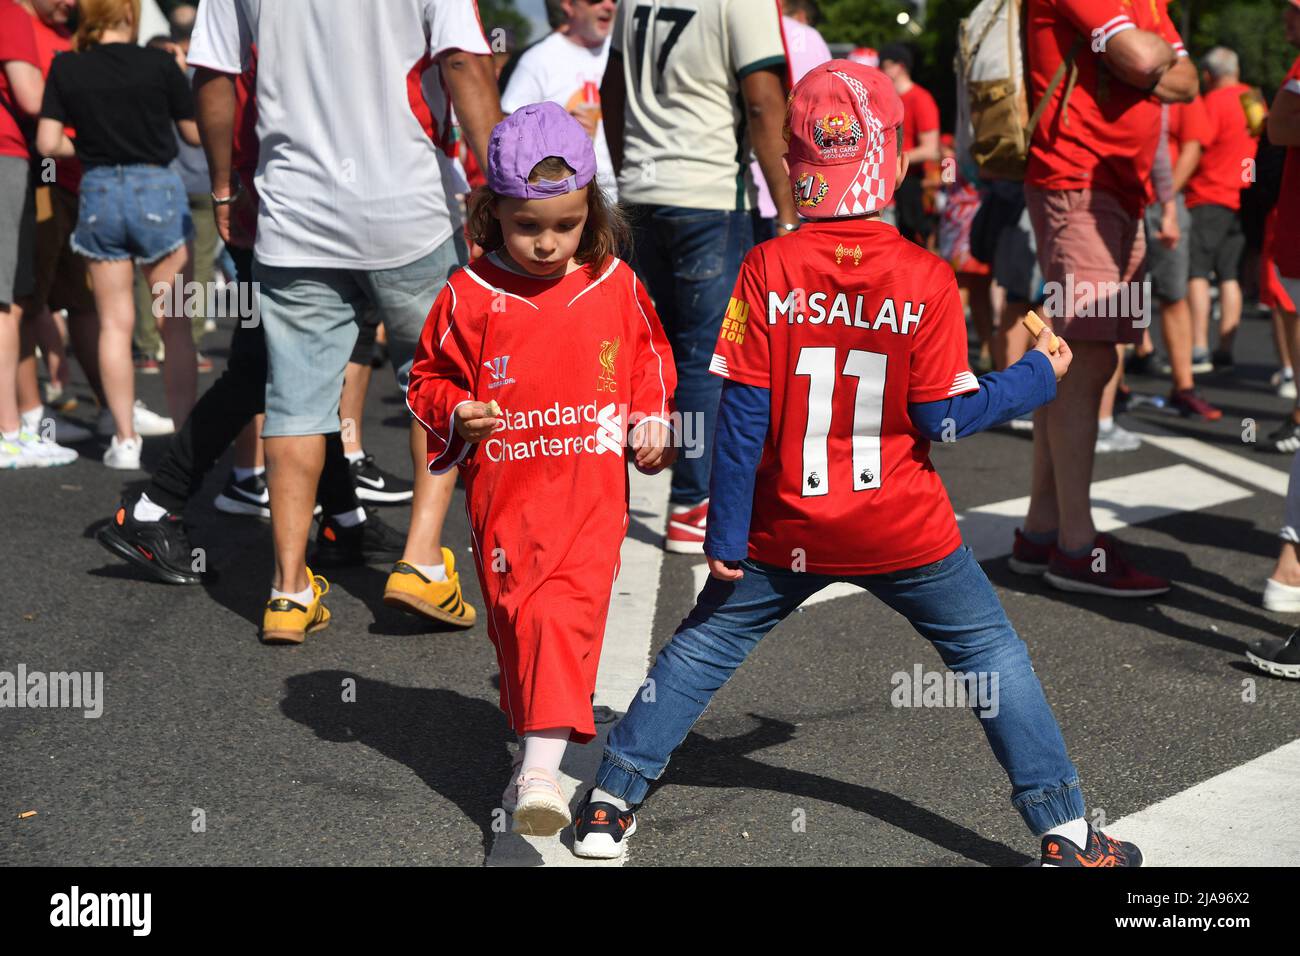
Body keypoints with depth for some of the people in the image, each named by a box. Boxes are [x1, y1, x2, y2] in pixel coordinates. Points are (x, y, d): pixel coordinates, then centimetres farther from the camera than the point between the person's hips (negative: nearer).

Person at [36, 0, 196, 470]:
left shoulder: (65, 69, -2)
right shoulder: (159, 64, -7)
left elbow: (48, 143, -6)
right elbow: (194, 134, 0)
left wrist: (85, 148, 13)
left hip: (98, 192, 2)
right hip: (155, 189, -2)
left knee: (114, 323, 8)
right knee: (175, 321, 9)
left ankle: (125, 439, 7)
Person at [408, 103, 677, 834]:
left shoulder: (617, 286, 1)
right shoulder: (470, 295, -4)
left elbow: (650, 358, 18)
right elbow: (431, 377, 7)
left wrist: (653, 421, 4)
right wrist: (456, 414, -12)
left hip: (593, 485, -1)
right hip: (506, 491, 1)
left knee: (565, 612, -14)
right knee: (516, 619, 8)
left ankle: (542, 769, -18)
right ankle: (537, 735, 29)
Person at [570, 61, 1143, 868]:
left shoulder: (766, 270, -10)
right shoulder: (927, 279, -12)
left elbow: (743, 414, -9)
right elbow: (942, 418, -9)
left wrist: (726, 532, -1)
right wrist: (1038, 376, 6)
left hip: (787, 530, 1)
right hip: (906, 531, -1)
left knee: (703, 646, 17)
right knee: (991, 652, 14)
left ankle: (612, 801, 21)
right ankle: (1065, 828, 17)